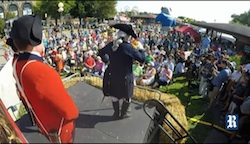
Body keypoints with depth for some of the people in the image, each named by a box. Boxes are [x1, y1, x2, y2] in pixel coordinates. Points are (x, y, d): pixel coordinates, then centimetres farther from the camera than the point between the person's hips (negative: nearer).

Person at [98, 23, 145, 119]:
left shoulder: (111, 45, -6)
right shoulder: (128, 47, -22)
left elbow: (100, 53, 11)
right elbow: (142, 59, -17)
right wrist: (140, 49, 0)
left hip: (112, 75, 5)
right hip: (124, 77, -5)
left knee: (114, 95, 23)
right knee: (127, 96, 20)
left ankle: (116, 113, 40)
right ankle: (124, 113, 36)